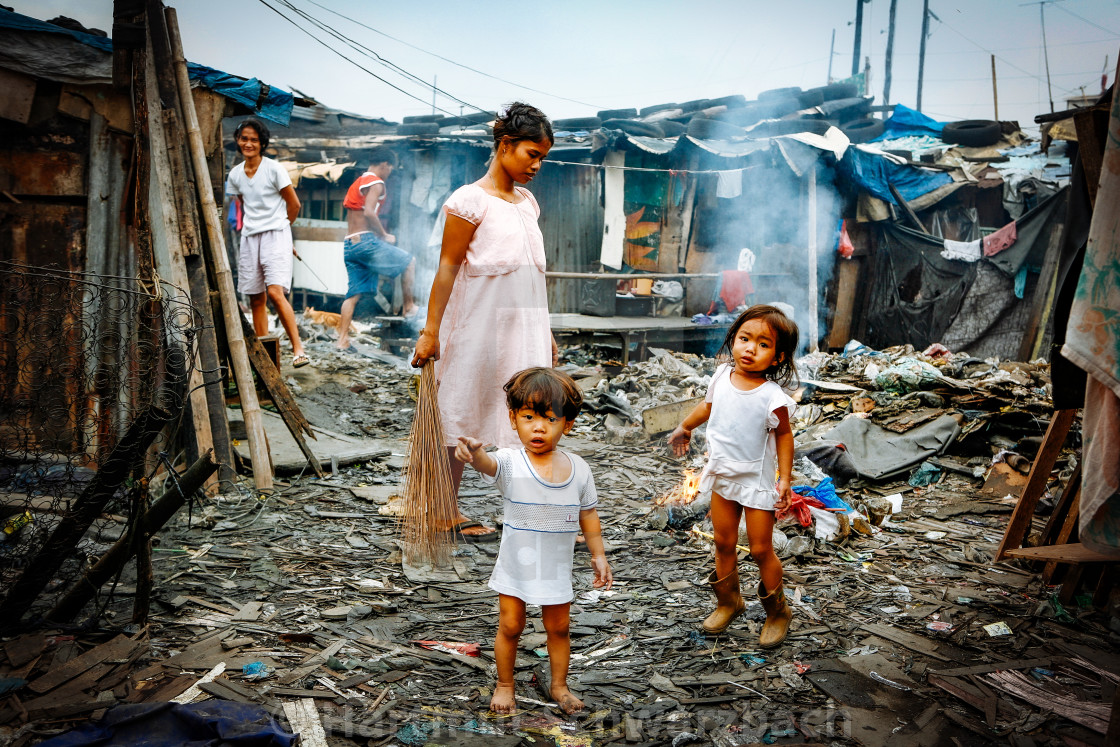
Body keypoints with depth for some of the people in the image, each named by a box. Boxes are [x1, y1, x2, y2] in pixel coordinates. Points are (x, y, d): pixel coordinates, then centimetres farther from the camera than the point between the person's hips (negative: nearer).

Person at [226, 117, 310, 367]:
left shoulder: (274, 169, -6)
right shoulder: (235, 174, 9)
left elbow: (294, 205, 1)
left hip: (275, 236, -5)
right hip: (249, 238, 6)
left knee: (275, 292, -20)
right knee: (256, 299, 6)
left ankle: (298, 349, -19)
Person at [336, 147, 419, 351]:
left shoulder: (356, 183, 24)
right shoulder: (376, 183, -6)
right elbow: (368, 212, -20)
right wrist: (384, 235, -10)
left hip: (349, 244, 9)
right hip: (366, 240, -9)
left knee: (354, 293, 7)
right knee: (409, 262, 7)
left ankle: (342, 339, 3)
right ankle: (409, 307, 13)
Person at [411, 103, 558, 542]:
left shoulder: (527, 201, 13)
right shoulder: (471, 200, -8)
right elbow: (447, 267, -10)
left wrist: (545, 335, 18)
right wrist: (430, 332, -14)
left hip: (525, 325, 7)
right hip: (480, 325, -7)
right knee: (463, 412, 4)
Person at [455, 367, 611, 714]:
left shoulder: (578, 468, -8)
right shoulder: (510, 462, -20)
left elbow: (588, 514, 3)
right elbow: (489, 464, -43)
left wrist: (598, 555, 6)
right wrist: (474, 452, -67)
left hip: (557, 567, 2)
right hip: (516, 566, -2)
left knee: (559, 628, 16)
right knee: (510, 627, 11)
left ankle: (559, 685, 38)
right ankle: (504, 685, 34)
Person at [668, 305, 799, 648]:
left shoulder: (773, 399, -24)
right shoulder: (722, 376, -8)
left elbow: (783, 435, -10)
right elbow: (708, 405, 13)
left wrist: (784, 478, -12)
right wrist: (685, 427, 27)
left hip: (757, 482, -5)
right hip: (722, 477, 5)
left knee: (761, 549, 5)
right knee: (723, 543, 16)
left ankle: (777, 611, 26)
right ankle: (728, 601, 37)